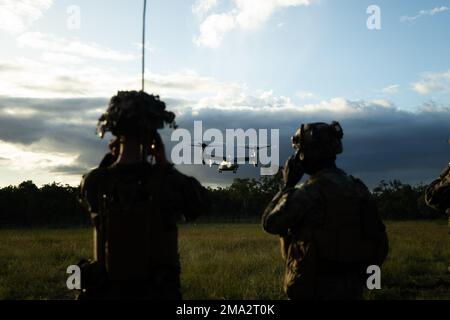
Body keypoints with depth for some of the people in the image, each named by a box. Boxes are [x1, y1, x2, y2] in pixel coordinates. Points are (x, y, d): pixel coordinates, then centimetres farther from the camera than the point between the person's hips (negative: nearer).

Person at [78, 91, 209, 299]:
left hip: (107, 291, 2)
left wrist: (111, 158, 7)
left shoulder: (94, 182, -10)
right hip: (159, 292, -1)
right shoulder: (170, 181, -16)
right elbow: (201, 203, 4)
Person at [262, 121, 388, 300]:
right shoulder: (358, 188, 4)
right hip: (352, 290, 7)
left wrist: (288, 186, 2)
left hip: (314, 290, -7)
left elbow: (270, 223, -7)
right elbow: (379, 242, 11)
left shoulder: (310, 193, -18)